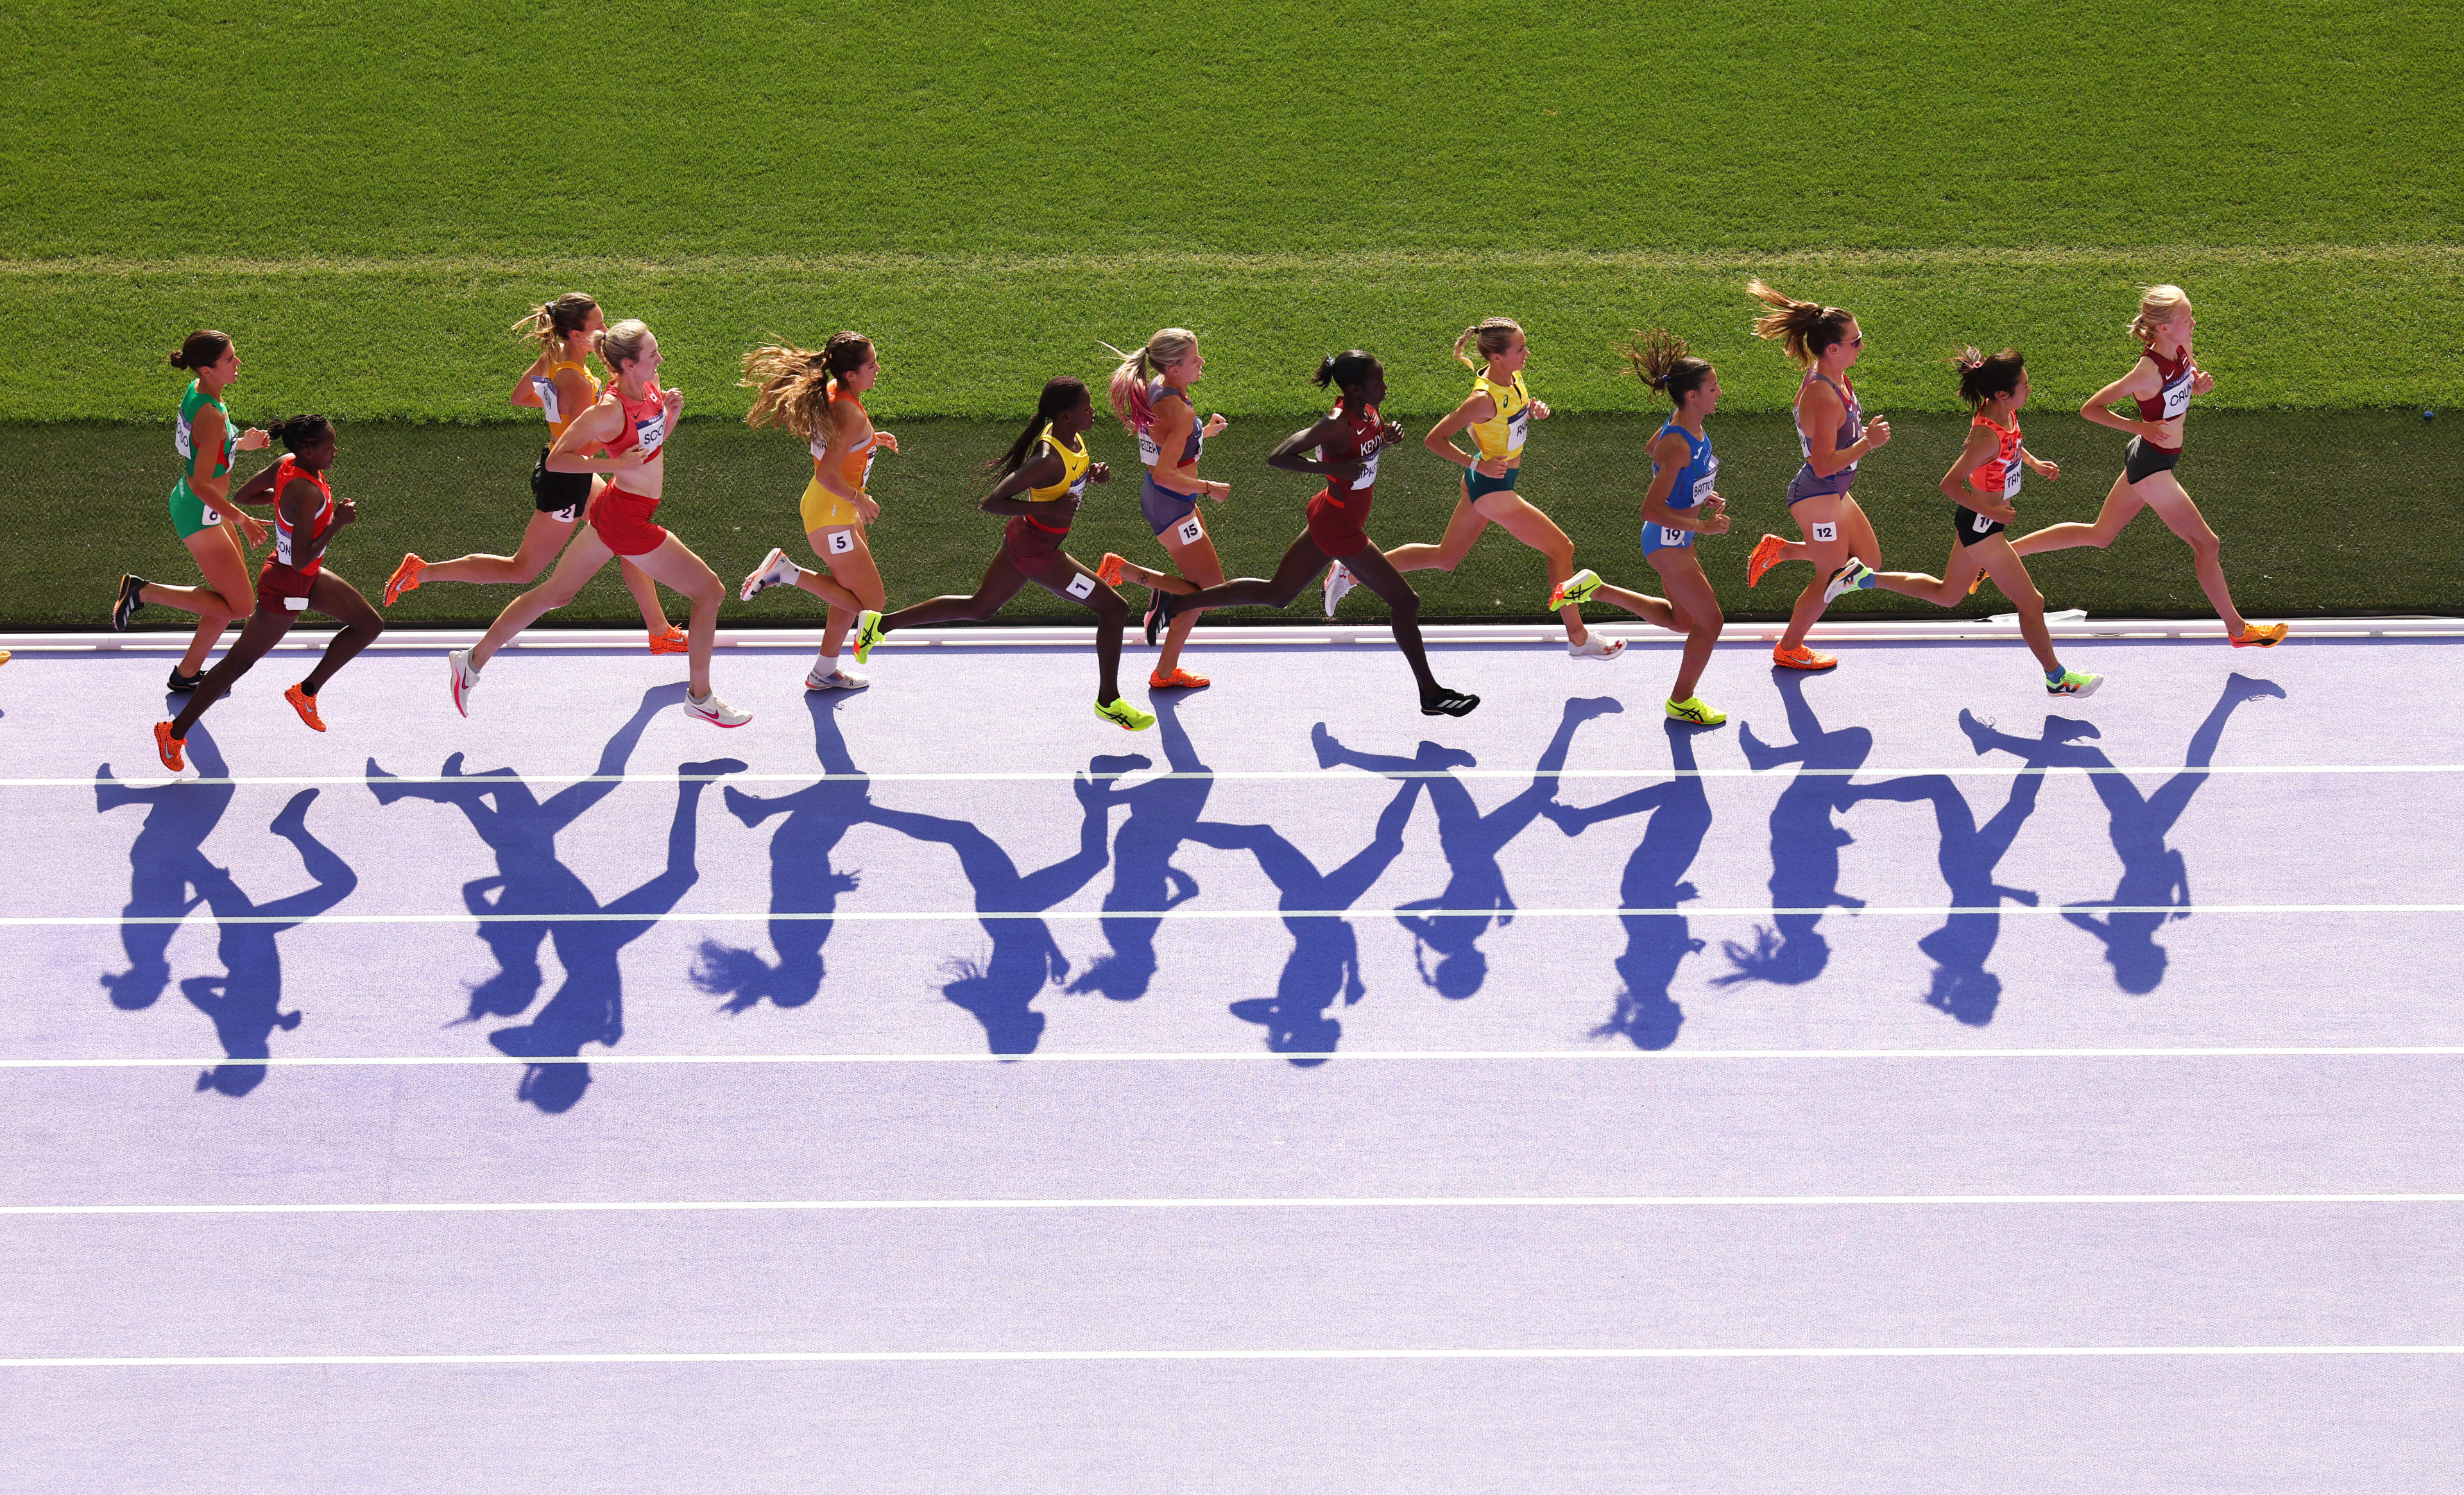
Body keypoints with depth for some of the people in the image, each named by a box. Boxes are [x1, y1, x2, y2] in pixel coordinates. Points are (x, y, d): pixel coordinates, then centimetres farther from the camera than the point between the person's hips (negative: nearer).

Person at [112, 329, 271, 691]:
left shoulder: (196, 390, 1)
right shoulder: (212, 416, -28)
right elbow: (202, 486, -30)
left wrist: (239, 443, 18)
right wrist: (243, 519, -26)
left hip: (189, 504, 10)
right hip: (200, 515, -10)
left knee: (233, 596, 18)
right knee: (239, 606, -4)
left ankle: (187, 673, 29)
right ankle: (143, 591, 0)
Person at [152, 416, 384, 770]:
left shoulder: (287, 465, -8)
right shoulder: (308, 494, -34)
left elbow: (241, 496, 5)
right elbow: (301, 559, -34)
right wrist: (337, 521, -29)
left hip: (309, 578, 9)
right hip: (288, 587, -9)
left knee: (370, 626, 14)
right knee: (241, 661, 4)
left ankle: (306, 691, 24)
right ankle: (174, 733, 16)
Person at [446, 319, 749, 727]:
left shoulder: (650, 387, -1)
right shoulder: (610, 410, -26)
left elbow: (656, 438, 17)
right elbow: (556, 460, -19)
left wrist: (672, 411, -3)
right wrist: (616, 464, -26)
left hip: (612, 509, 9)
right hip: (628, 520, -9)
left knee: (554, 593, 19)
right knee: (709, 591, 2)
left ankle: (474, 660, 29)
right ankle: (700, 698, 15)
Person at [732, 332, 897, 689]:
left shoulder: (832, 391, 0)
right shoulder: (852, 415, -28)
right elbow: (828, 475, -30)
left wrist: (871, 439, 16)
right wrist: (860, 500, -16)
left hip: (839, 509, 10)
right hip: (832, 517, -10)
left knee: (853, 592, 22)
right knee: (871, 602, 0)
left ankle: (825, 672, 34)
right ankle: (787, 572, -3)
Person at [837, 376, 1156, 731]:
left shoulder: (1073, 436, -4)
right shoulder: (1048, 460, -32)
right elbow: (991, 502, -29)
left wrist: (1093, 472, -2)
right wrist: (1047, 509, -34)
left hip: (1021, 539, 9)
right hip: (1038, 554, -9)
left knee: (978, 609, 26)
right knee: (1114, 608, 1)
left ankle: (880, 624, 31)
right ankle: (1109, 701, 17)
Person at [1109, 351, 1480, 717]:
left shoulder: (1369, 412, -1)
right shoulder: (1338, 425, -27)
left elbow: (1372, 443, 22)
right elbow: (1278, 457, -28)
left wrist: (1389, 436, -2)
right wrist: (1335, 468, -33)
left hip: (1327, 520, 9)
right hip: (1341, 529, -9)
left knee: (1275, 594, 18)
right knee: (1405, 601, 1)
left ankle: (1174, 602, 18)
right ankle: (1431, 695, 13)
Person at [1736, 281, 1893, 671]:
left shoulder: (1834, 376, -1)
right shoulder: (1824, 398, -31)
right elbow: (1824, 465, -30)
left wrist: (1866, 435, 7)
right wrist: (1867, 443, -26)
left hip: (1834, 492, 9)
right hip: (1817, 497, -9)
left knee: (1868, 562, 20)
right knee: (1831, 579, 8)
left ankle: (1779, 550, 27)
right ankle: (1789, 650, 29)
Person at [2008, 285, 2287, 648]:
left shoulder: (2180, 350, -5)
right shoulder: (2149, 371, -28)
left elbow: (2189, 384, 17)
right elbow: (2090, 408, -20)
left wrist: (2200, 384, -6)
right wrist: (2139, 426, -27)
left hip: (2145, 460, 9)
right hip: (2153, 465, -9)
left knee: (2099, 536, 21)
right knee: (2207, 545, 4)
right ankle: (2237, 629, 20)